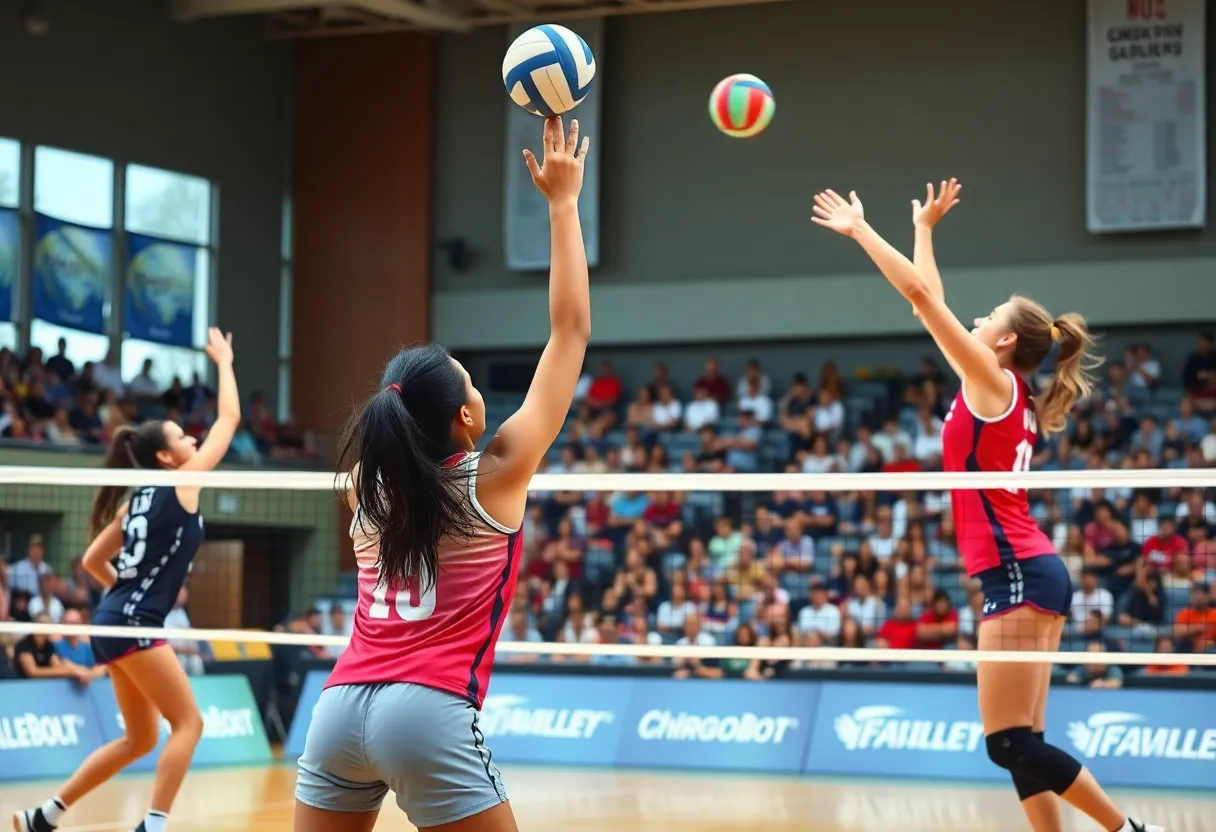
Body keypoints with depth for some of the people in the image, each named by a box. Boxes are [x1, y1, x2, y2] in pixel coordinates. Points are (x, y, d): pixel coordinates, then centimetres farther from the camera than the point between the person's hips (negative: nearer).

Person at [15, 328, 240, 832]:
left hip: (115, 621, 9)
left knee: (141, 738, 14)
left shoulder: (138, 500, 16)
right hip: (133, 624, -9)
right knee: (188, 723, -5)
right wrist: (224, 362, 12)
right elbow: (230, 417, 1)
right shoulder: (181, 483, -5)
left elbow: (92, 561, 18)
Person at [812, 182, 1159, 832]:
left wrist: (858, 228, 1)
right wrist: (923, 228, 29)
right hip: (1032, 572, 9)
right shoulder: (1003, 392, 15)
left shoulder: (994, 381, -6)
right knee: (1021, 742, 6)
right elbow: (935, 306, 24)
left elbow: (921, 294, -7)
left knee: (1010, 743, -8)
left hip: (1018, 576, -9)